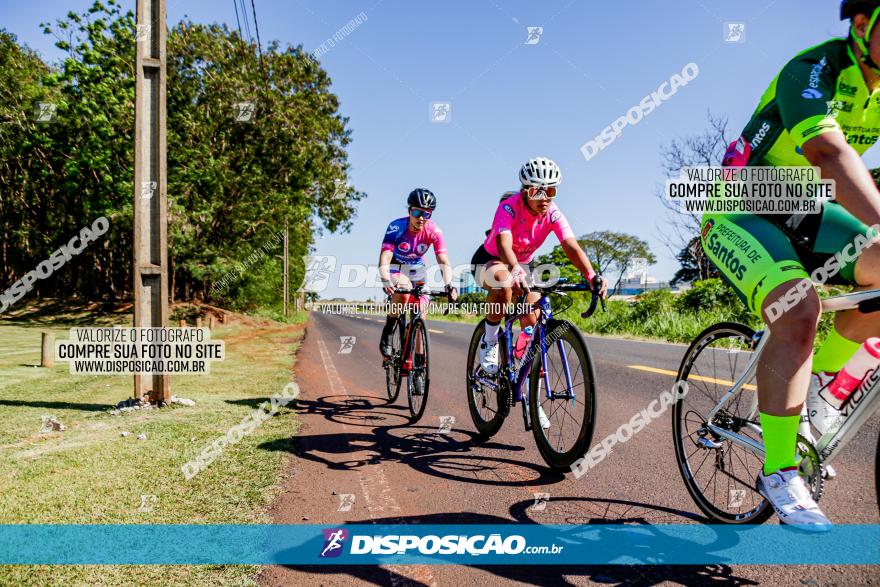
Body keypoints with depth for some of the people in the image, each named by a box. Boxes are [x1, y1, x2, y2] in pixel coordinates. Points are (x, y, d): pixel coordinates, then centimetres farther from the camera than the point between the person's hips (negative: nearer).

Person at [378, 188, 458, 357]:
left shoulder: (434, 231, -24)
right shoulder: (396, 227, -30)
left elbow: (444, 262, -28)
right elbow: (385, 258, -39)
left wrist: (449, 285, -45)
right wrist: (386, 282, -57)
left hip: (417, 269, 3)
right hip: (395, 267, -3)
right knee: (403, 293, -36)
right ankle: (387, 333, -15)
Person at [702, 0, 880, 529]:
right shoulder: (811, 72, -23)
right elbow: (830, 154, -40)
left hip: (803, 215, 8)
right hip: (743, 213, -7)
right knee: (799, 312, -30)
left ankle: (817, 377, 7)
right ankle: (779, 471, -18)